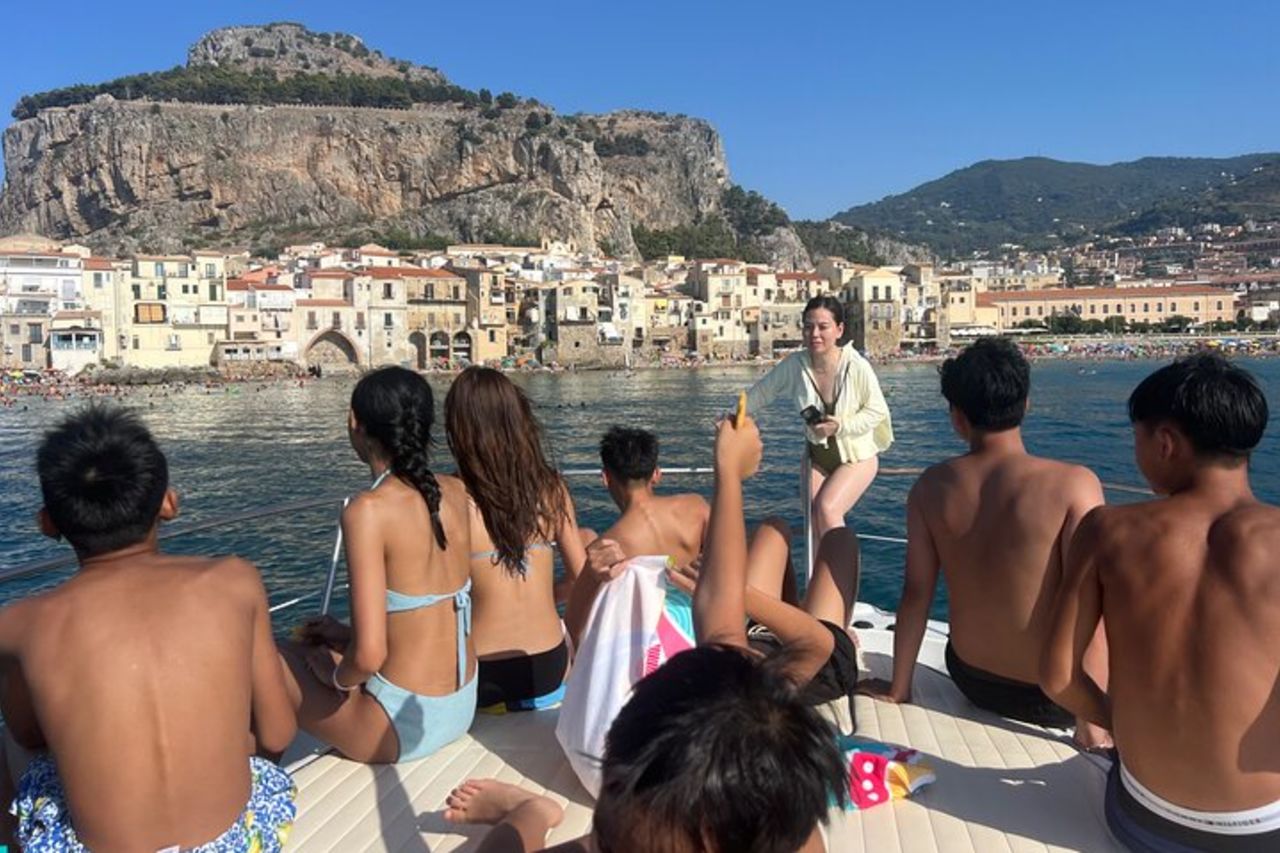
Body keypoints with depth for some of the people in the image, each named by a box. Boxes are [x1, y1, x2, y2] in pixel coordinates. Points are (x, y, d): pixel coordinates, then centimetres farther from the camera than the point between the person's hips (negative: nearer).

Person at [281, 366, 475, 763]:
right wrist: (347, 633, 14)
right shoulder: (455, 492, 0)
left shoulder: (369, 509, -20)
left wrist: (337, 676, -4)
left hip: (406, 727, -7)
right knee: (314, 647, 28)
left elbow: (368, 655, -25)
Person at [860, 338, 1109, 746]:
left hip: (970, 680, 4)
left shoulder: (932, 487, -11)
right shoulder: (1074, 485, -21)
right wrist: (1092, 721, -13)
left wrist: (897, 689, 5)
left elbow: (916, 593, -6)